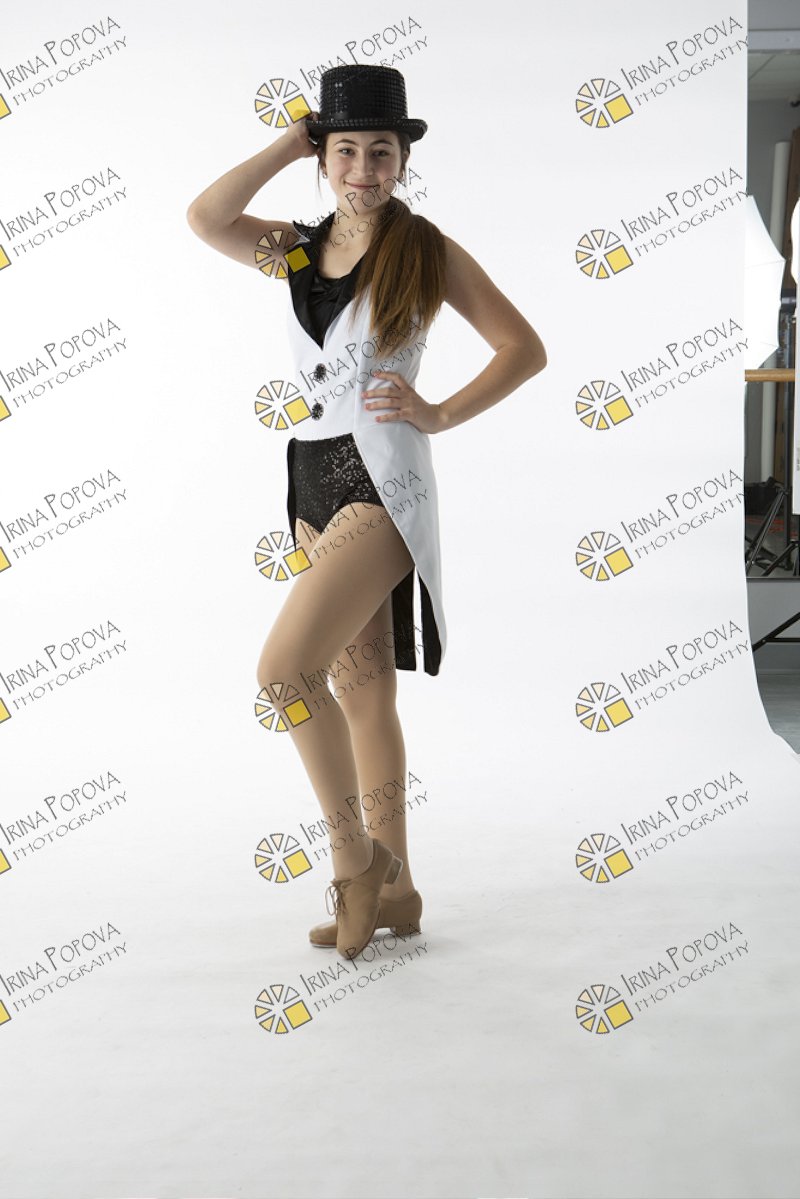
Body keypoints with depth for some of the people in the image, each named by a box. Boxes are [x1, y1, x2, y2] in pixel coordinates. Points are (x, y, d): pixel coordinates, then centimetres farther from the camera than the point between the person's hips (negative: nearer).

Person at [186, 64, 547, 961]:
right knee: (361, 687, 10)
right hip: (313, 480, 7)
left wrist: (440, 413, -10)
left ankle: (353, 856, 0)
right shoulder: (297, 250, 10)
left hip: (382, 482, -6)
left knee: (284, 667, -19)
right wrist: (291, 143, -1)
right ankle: (392, 889, 21)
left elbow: (525, 349, -2)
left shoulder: (427, 251, -2)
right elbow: (205, 218, -7)